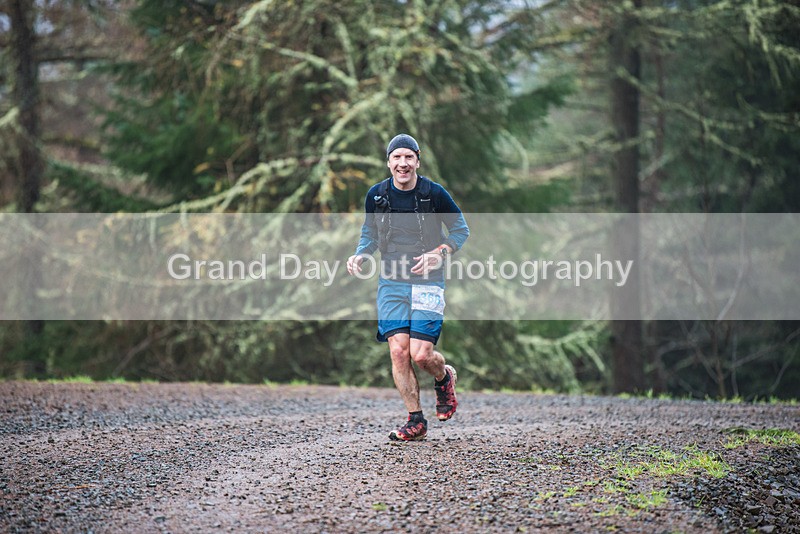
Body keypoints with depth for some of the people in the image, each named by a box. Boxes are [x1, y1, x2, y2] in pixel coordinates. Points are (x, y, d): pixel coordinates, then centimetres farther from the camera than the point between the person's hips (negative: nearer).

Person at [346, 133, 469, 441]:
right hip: (391, 283, 3)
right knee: (398, 351, -7)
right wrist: (359, 255, -4)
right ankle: (415, 421, 5)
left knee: (421, 354, -11)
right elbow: (369, 234, 16)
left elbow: (460, 230, 3)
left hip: (428, 283, -3)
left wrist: (438, 254, -14)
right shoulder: (376, 195, 2)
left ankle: (444, 378, 26)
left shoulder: (434, 194, -7)